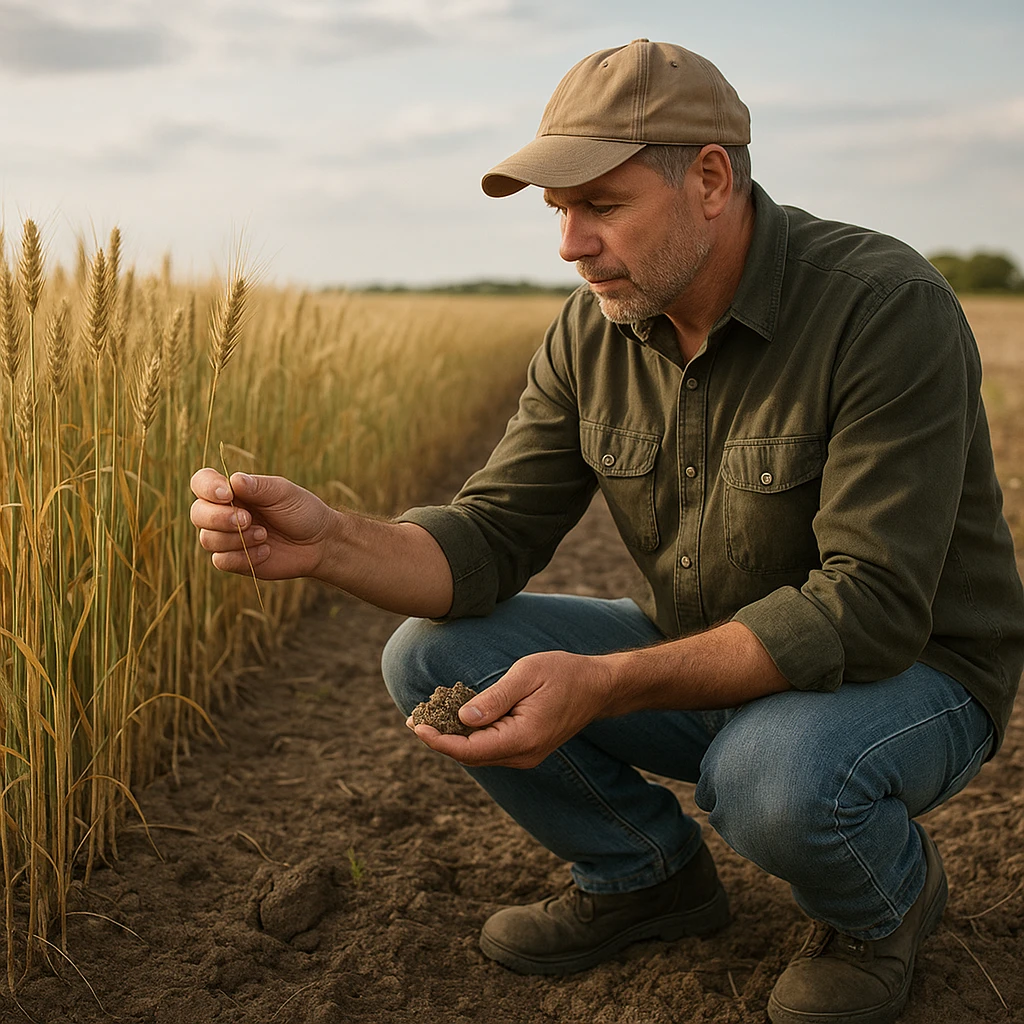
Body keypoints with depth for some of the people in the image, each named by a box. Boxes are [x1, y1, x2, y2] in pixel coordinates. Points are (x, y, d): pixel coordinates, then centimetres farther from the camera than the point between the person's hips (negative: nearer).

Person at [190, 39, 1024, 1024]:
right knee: (430, 656, -9)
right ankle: (647, 872, 13)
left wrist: (604, 685, -38)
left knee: (771, 775, -39)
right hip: (705, 662, 5)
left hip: (908, 668, -5)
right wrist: (326, 540, -30)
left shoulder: (886, 306, -25)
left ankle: (887, 894, 1)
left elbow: (870, 608, -31)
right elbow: (492, 537, -9)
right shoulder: (591, 335, -6)